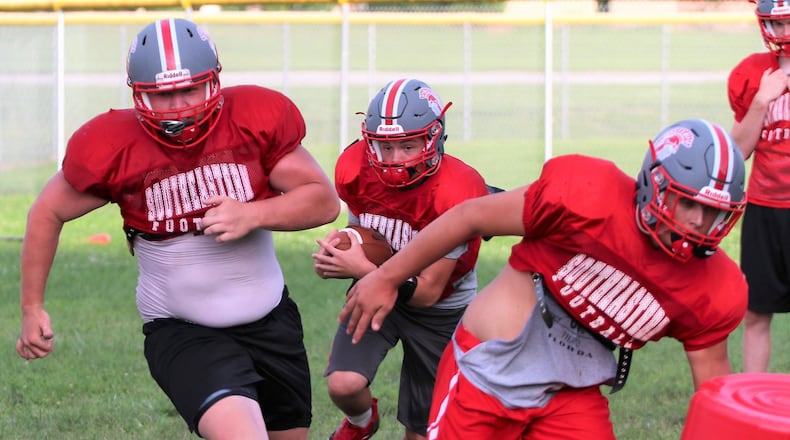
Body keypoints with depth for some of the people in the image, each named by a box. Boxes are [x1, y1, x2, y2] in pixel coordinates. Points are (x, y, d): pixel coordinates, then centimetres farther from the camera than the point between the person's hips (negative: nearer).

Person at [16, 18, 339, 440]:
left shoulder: (257, 118, -12)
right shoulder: (113, 147, -16)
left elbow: (325, 201, -7)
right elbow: (48, 214, 1)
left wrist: (253, 215, -24)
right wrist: (32, 308, 2)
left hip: (271, 320, 4)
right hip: (181, 333, -4)